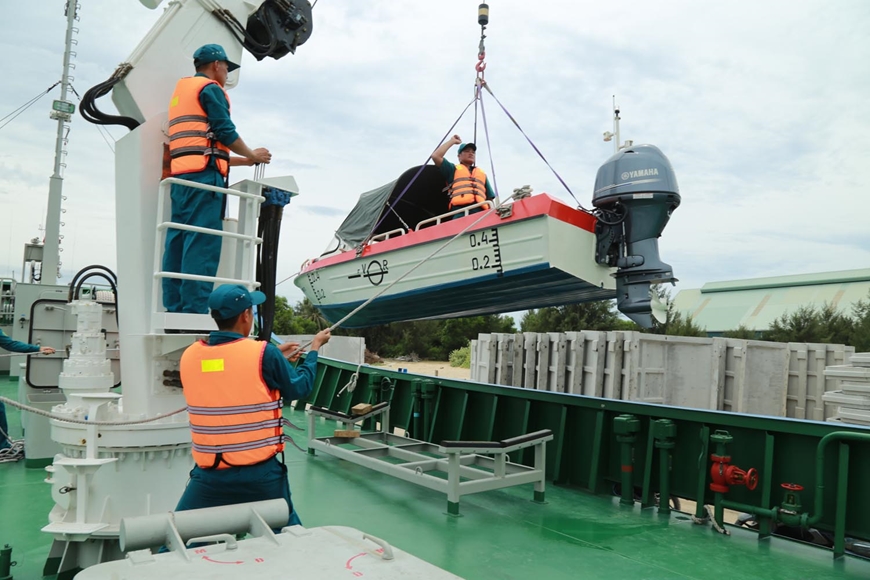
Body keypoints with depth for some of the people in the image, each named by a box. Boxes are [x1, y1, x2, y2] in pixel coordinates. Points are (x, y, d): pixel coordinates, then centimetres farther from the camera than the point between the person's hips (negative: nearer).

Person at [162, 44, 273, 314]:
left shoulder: (180, 90, 31)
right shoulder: (210, 88, 3)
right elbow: (225, 132, -8)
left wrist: (242, 160, 31)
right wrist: (252, 155, 9)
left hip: (179, 172, 9)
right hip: (203, 174, -9)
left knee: (178, 242, 4)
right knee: (203, 244, -13)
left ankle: (173, 309, 3)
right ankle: (195, 310, -17)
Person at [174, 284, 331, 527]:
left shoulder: (189, 356, 0)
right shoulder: (264, 354, -14)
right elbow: (299, 387, 2)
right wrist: (314, 348, 18)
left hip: (209, 475, 3)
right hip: (261, 475, -2)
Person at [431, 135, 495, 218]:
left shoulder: (482, 173, 34)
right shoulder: (453, 169, 26)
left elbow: (490, 198, 27)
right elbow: (436, 156, 13)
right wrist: (452, 141, 23)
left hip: (480, 212, 3)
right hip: (460, 211, -3)